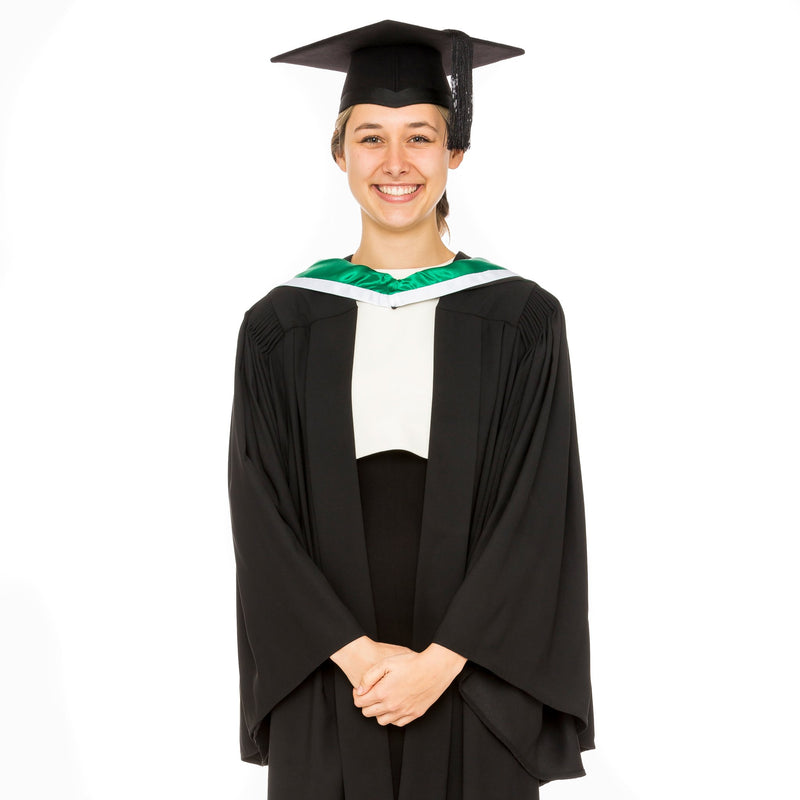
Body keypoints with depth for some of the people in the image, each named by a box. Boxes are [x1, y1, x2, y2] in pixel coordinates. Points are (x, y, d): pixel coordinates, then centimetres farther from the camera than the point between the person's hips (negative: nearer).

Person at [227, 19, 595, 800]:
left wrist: (439, 662, -14)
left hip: (473, 695, -1)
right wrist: (356, 654, -12)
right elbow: (264, 519, -2)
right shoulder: (280, 328, 1)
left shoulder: (522, 322, -2)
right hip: (327, 699, 1)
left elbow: (538, 517, -6)